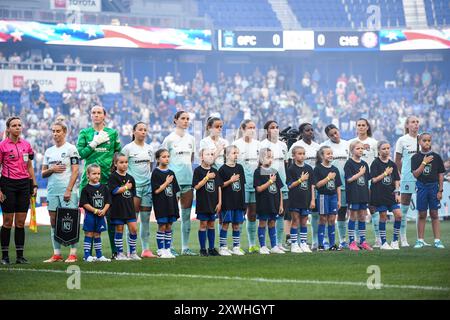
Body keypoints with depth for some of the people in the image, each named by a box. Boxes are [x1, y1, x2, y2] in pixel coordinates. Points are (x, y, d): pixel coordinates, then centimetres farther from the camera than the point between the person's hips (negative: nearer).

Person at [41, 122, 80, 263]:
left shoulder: (71, 149, -1)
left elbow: (75, 171, -7)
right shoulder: (49, 151, 16)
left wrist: (69, 190, -14)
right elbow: (43, 174, 17)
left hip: (67, 190, -6)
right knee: (54, 222, 5)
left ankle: (73, 254, -4)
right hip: (52, 191, 6)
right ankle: (56, 254, 9)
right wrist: (51, 170, -5)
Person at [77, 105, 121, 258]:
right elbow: (80, 153, -2)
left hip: (108, 178, 0)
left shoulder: (112, 133, 11)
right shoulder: (84, 133, 8)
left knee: (111, 215, -3)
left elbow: (119, 153, 15)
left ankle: (115, 251, 3)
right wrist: (95, 142, -7)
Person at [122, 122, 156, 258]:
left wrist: (152, 179, 15)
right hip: (133, 185, -5)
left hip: (147, 185, 5)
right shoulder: (128, 148, -3)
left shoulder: (149, 148, 13)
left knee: (146, 219, 6)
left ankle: (146, 249, 11)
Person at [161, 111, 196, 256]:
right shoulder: (169, 139, -4)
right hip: (173, 178, -5)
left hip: (188, 179, 5)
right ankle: (169, 247, 0)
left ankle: (185, 247, 11)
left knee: (187, 214, 6)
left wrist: (190, 172, 16)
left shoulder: (191, 139, 12)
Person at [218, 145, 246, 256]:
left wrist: (243, 201, 13)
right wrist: (230, 181, -16)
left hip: (238, 201, 5)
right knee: (225, 224, -2)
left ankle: (236, 247, 14)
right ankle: (222, 247, 2)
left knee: (237, 224, 8)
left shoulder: (240, 168, 11)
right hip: (227, 202, -5)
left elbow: (242, 184, 15)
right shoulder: (223, 169, -6)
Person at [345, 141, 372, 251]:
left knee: (362, 216, 8)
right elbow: (349, 179, -14)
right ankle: (351, 242, 2)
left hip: (363, 194, 6)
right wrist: (360, 173, -9)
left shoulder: (364, 164, 12)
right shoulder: (349, 163, -6)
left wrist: (367, 193, 11)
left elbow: (367, 180, 16)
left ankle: (363, 241, 13)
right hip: (353, 194, -6)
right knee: (353, 216, -2)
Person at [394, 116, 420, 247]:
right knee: (404, 207, 1)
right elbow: (397, 160, 4)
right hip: (407, 176, -3)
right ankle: (402, 238, 8)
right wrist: (403, 173, 1)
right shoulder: (402, 140, -1)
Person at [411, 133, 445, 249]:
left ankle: (437, 240, 4)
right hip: (421, 186, 0)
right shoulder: (416, 158, 1)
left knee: (434, 214, 2)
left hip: (433, 186, 0)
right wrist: (424, 162, -15)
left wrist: (440, 190, -1)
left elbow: (441, 175, 4)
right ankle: (420, 240, 10)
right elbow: (415, 174, -7)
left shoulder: (436, 157, 2)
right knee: (422, 214, 4)